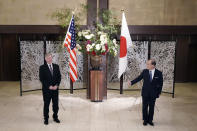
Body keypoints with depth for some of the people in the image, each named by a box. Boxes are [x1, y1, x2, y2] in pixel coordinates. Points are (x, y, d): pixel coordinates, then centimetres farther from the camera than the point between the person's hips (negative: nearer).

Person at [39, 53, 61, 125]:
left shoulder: (56, 66, 8)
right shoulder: (42, 67, -2)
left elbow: (59, 77, 6)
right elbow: (42, 79, -7)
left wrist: (56, 85, -8)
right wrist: (49, 86, -15)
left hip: (55, 88, 3)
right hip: (46, 89, -3)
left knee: (56, 104, 9)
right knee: (46, 104, 6)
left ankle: (55, 117, 24)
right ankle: (46, 119, 18)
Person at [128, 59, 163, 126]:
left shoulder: (159, 73, -9)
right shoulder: (144, 71, -5)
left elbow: (160, 84, -2)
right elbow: (139, 78, 1)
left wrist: (159, 92, -3)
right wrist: (131, 82, -10)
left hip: (153, 93, -1)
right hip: (145, 93, 1)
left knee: (151, 107, 11)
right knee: (144, 107, 9)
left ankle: (150, 120, 26)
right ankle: (145, 120, 24)